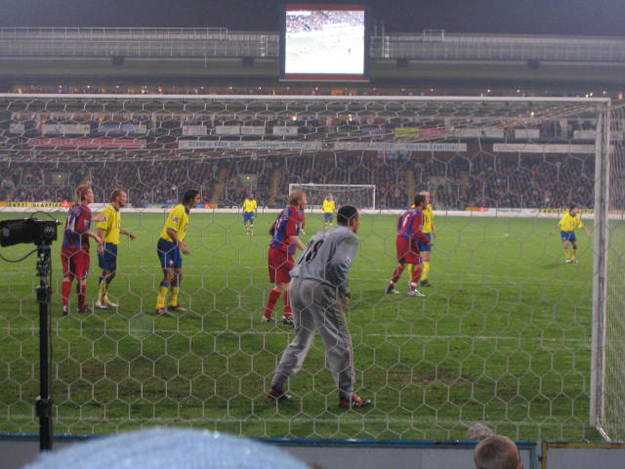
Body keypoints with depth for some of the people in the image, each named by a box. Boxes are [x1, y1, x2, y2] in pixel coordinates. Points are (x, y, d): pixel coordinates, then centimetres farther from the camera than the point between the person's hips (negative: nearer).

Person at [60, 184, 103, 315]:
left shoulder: (72, 208, 10)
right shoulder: (86, 210, -13)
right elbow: (82, 229, -22)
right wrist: (95, 236, -10)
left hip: (66, 247, 6)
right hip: (80, 249, -6)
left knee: (67, 276, 7)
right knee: (82, 277, 6)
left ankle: (65, 306, -1)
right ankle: (82, 306, 16)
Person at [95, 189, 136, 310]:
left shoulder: (117, 212, 15)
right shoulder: (108, 211, -16)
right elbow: (101, 228, -23)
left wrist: (128, 233, 30)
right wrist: (101, 244, -30)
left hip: (113, 245, 10)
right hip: (107, 245, -10)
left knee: (112, 272, 15)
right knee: (106, 272, -6)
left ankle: (105, 298, 26)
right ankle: (99, 300, 0)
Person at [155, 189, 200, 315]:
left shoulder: (186, 211, 12)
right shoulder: (179, 210, -17)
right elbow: (170, 230, -22)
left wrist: (183, 245, 12)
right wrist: (181, 245, -20)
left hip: (174, 246, 10)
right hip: (166, 245, -10)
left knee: (178, 274, 11)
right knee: (169, 274, -14)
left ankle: (173, 304, 21)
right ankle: (160, 307, -13)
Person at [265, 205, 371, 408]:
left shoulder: (321, 235, 25)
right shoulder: (349, 237, 1)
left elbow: (301, 261, 20)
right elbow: (338, 265, -15)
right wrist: (344, 291, -3)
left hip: (296, 285, 8)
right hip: (319, 288, -8)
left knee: (301, 339, 21)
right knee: (340, 342, 1)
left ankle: (276, 387, 20)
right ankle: (346, 396, 3)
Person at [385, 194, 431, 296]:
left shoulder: (408, 211, 15)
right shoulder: (418, 214, -11)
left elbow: (399, 223, 24)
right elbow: (417, 231, -19)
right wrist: (427, 241, -12)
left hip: (399, 239, 9)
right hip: (409, 241, -9)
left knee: (401, 264, 21)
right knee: (417, 265, -3)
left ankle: (390, 287, 25)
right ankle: (413, 290, -8)